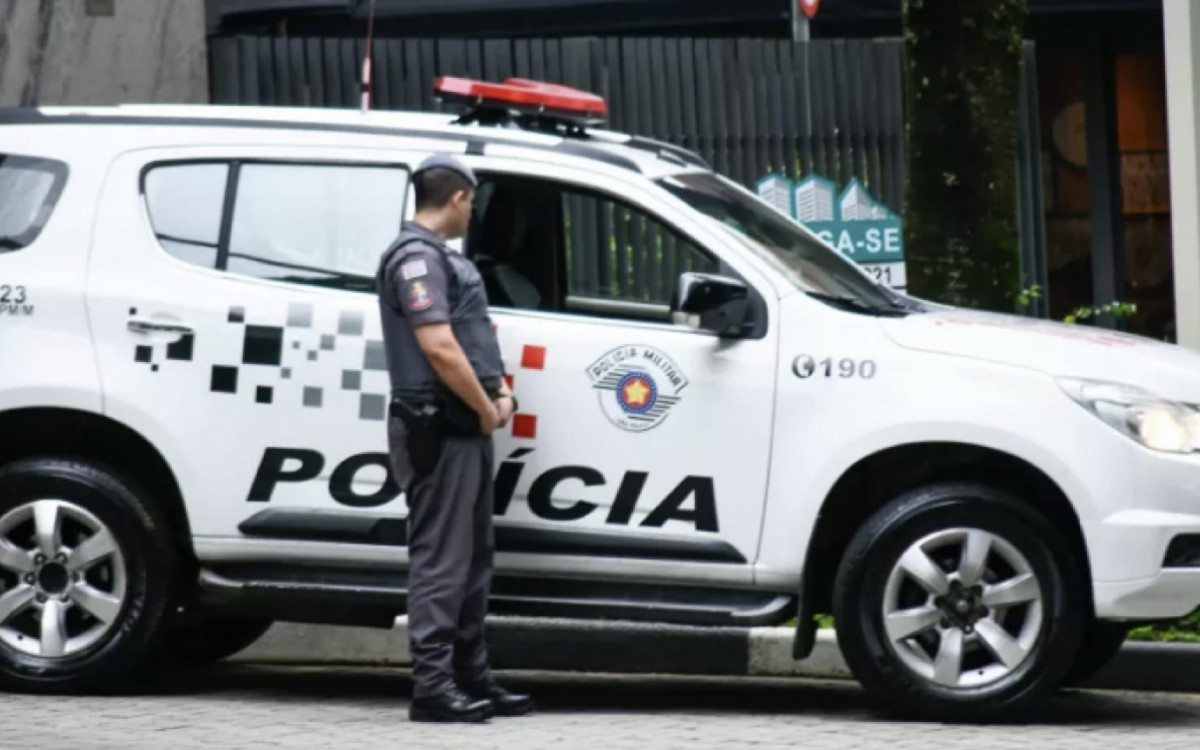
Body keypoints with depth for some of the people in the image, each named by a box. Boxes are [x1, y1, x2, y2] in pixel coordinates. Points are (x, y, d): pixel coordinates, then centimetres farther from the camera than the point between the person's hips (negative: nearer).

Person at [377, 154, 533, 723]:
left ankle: (471, 677, 20)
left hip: (467, 430, 11)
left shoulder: (442, 258, 20)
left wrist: (501, 391, 8)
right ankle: (433, 685, -10)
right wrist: (486, 409, -13)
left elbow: (474, 334, 25)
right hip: (439, 429, -10)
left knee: (472, 559, 14)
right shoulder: (417, 256, -13)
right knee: (440, 559, -10)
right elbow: (439, 347, -22)